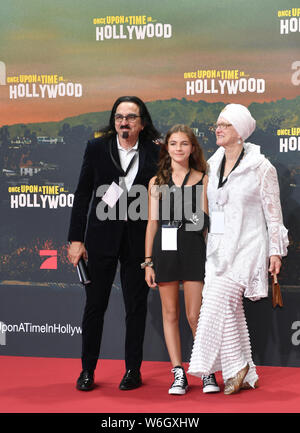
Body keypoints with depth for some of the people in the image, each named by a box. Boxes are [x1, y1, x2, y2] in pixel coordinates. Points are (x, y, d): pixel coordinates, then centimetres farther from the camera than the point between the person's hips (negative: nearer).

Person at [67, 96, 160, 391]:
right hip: (102, 237, 0)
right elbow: (82, 195, 3)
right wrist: (76, 239, -1)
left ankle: (133, 370, 19)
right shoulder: (96, 148, 3)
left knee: (136, 307, 7)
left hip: (138, 240, 0)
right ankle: (87, 370, 17)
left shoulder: (154, 153, 1)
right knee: (95, 305, 5)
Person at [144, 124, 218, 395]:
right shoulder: (157, 182, 10)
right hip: (164, 249, 2)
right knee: (170, 313, 4)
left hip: (193, 248, -2)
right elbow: (152, 223, 9)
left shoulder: (202, 180, 6)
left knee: (195, 316, -4)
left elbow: (206, 221, 8)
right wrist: (148, 262, 6)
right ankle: (178, 374, 12)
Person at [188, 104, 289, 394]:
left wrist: (276, 251, -6)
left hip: (246, 248, -6)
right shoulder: (212, 165, 11)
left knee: (218, 301, -18)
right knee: (231, 311, 6)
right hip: (219, 249, 6)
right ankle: (246, 376, 15)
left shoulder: (260, 167, -5)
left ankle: (236, 366, -3)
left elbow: (273, 212, -4)